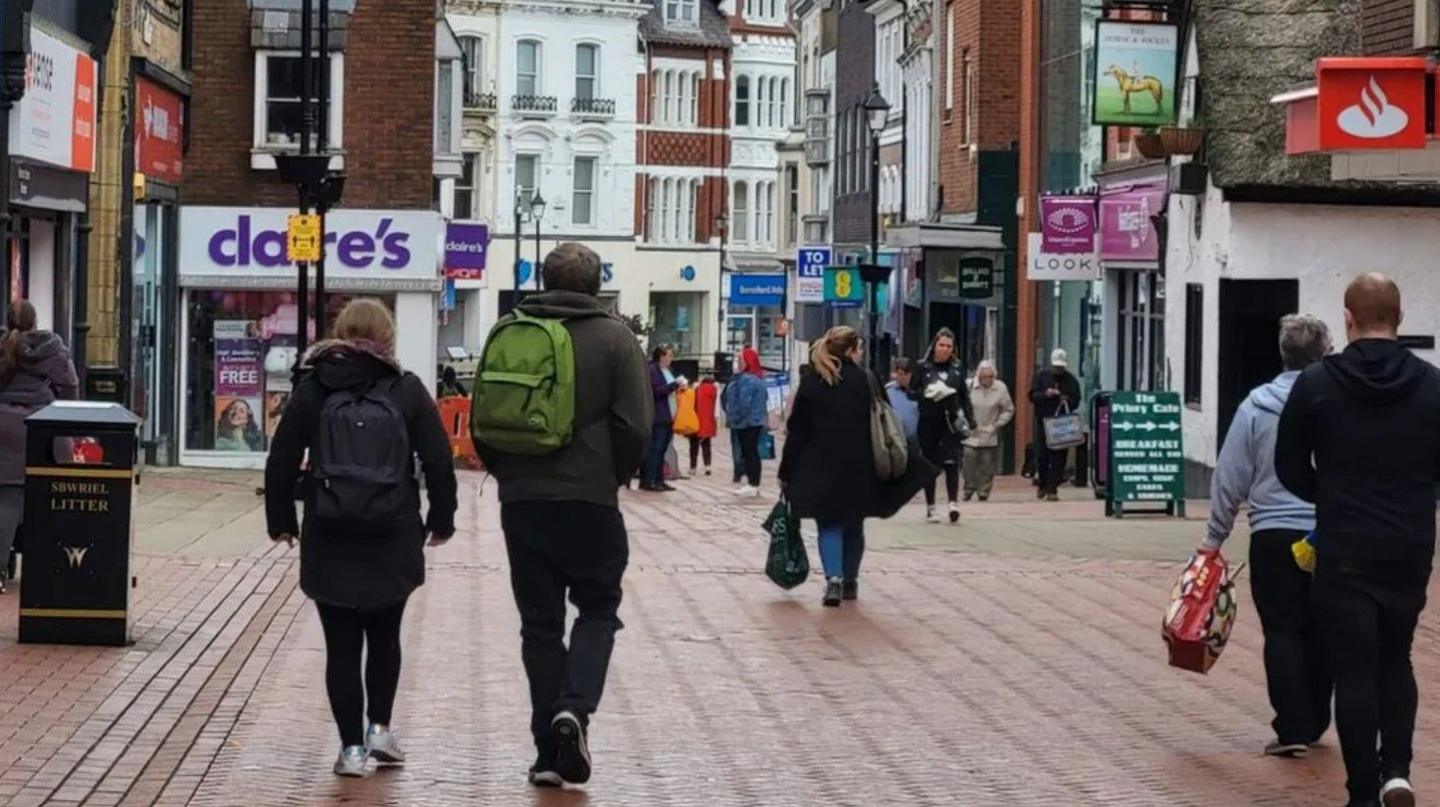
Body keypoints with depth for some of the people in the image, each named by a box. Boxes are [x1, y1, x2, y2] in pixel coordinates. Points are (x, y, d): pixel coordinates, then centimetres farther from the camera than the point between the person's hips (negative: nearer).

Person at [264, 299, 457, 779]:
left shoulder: (313, 389, 1)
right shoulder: (407, 391, -1)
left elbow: (281, 460, 2)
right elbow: (439, 461, -2)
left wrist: (281, 521, 12)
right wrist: (441, 520, 10)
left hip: (329, 542, 0)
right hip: (393, 541, 0)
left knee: (342, 646, 5)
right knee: (385, 638, 20)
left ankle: (352, 746, 3)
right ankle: (379, 727, 14)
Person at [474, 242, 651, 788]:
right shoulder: (613, 338, -3)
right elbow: (636, 425, -8)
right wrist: (615, 476, 8)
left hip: (522, 500, 2)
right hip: (589, 499, -2)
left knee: (540, 622, 9)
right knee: (598, 608, 13)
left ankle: (549, 751, 9)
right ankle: (575, 707, -12)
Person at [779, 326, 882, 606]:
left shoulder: (811, 383, -1)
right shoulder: (866, 381, -3)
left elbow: (797, 431, -1)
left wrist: (787, 473, 3)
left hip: (821, 468, 0)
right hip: (859, 468, 0)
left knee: (829, 525, 4)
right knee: (854, 525, 15)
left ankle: (834, 578, -16)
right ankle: (850, 582, 23)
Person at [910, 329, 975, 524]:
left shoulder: (958, 367, 9)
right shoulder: (922, 367, 2)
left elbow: (963, 396, 15)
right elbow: (911, 392, 2)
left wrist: (970, 419, 8)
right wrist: (927, 394, -17)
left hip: (950, 422, 1)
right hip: (928, 422, -1)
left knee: (951, 463, -12)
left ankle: (954, 503, -16)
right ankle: (930, 507, 12)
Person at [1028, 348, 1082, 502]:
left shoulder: (1071, 381, 7)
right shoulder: (1041, 377, 6)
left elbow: (1076, 401, 5)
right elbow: (1032, 395, -1)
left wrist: (1067, 401, -16)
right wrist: (1045, 394, -19)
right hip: (1043, 421, 0)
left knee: (1058, 458, -4)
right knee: (1041, 456, 1)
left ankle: (1052, 490, 0)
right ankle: (1042, 484, 24)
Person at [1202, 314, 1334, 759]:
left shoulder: (1257, 406, -4)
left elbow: (1231, 477, 0)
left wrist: (1215, 536, 9)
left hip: (1274, 536, -1)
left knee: (1282, 631, 4)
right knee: (1320, 633, 14)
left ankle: (1293, 729, -3)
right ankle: (1314, 723, 22)